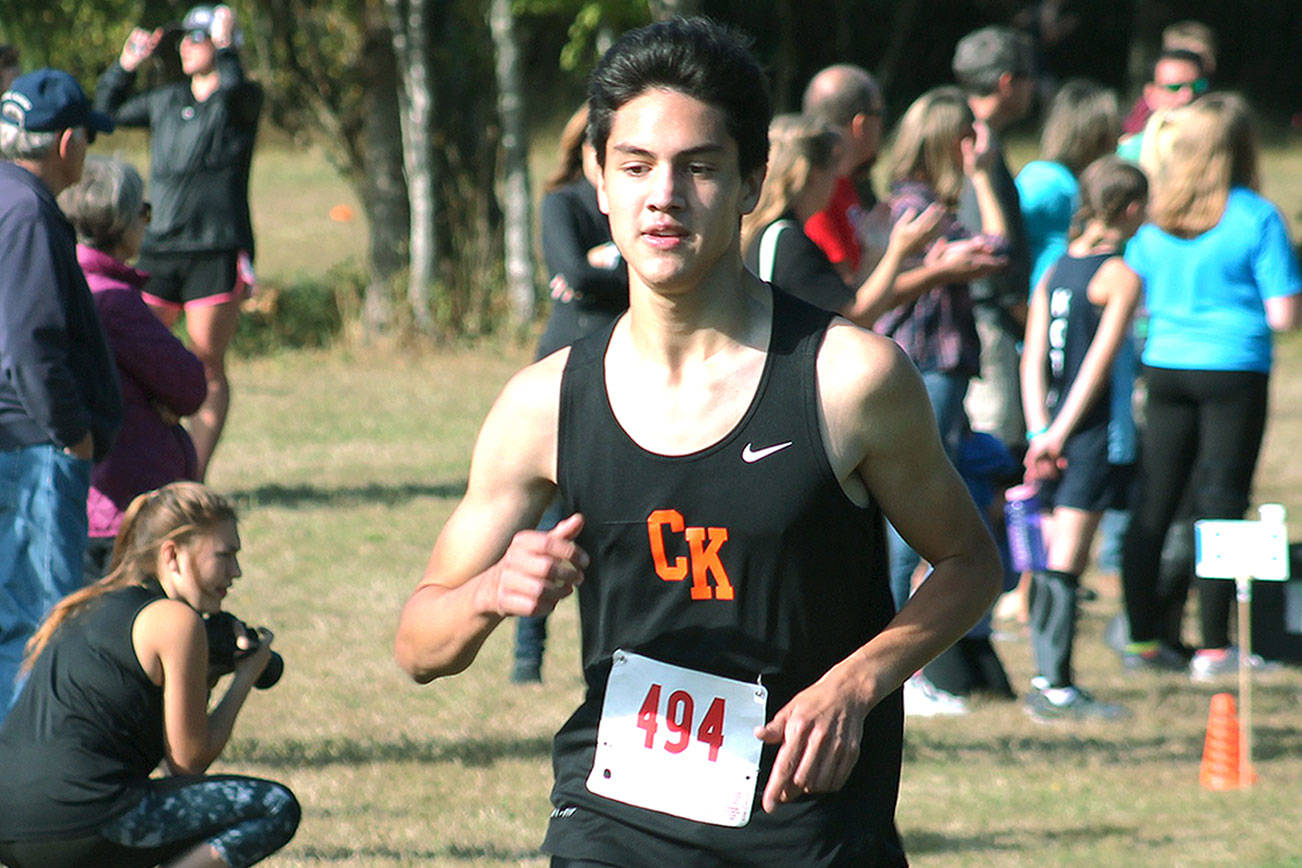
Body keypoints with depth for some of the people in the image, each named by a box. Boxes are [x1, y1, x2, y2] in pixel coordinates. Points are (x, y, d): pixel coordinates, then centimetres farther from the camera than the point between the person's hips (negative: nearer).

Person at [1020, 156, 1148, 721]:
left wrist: (1040, 431, 0)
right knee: (1066, 563, -8)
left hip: (1054, 433, 7)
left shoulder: (1054, 273, 12)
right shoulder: (1121, 279, -9)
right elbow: (1099, 363, -15)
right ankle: (1056, 689, -9)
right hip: (1096, 436, -7)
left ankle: (1045, 682, 15)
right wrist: (1060, 432, -14)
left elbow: (1033, 361, 6)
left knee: (1052, 559, 11)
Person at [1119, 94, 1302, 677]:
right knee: (1220, 503, 0)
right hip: (1233, 371, -4)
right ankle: (1215, 647, 0)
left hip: (1164, 367, 4)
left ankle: (1142, 639, 12)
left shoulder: (1154, 219, 4)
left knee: (1153, 504, 10)